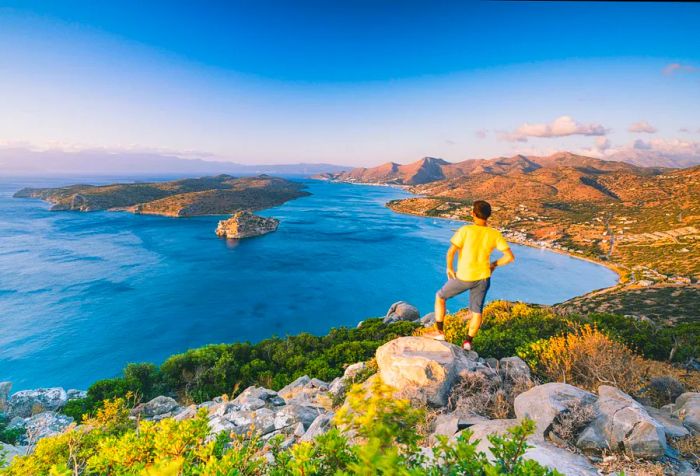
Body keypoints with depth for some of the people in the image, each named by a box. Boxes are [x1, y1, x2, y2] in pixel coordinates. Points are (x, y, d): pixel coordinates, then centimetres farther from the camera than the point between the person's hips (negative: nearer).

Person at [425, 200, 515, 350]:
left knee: (440, 296, 19)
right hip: (483, 277, 4)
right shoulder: (495, 234, -6)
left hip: (464, 277, -3)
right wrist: (494, 265, 10)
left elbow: (450, 252, -23)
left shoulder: (465, 230, -17)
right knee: (477, 311, 21)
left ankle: (439, 332, 22)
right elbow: (510, 257, -6)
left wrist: (449, 267, -6)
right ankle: (468, 342, 24)